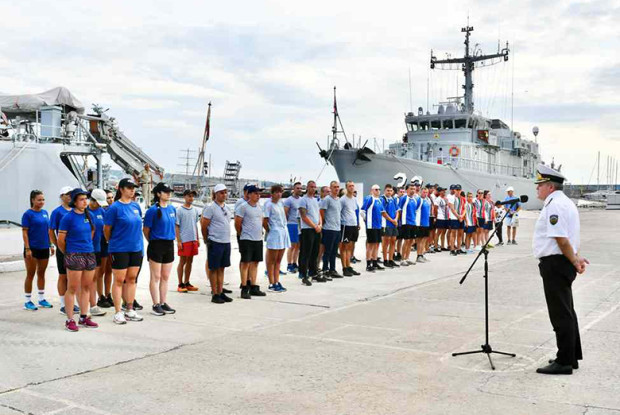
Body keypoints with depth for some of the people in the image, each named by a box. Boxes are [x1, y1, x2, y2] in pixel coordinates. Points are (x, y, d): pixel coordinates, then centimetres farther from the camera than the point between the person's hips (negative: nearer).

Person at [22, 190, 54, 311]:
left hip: (44, 248, 6)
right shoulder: (28, 214, -9)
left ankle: (42, 299, 23)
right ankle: (28, 301, 10)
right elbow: (24, 232, -12)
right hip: (32, 249, -6)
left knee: (41, 274, 14)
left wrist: (51, 245, 12)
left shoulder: (45, 212, 8)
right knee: (30, 275, 2)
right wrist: (27, 249, -17)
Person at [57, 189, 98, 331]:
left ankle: (83, 317, 21)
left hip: (89, 254, 6)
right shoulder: (68, 217, -9)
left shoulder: (88, 215, 8)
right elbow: (60, 240, -6)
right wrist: (68, 253, 4)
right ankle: (70, 320, 6)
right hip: (74, 256, -6)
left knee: (86, 287, 11)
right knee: (72, 288, -1)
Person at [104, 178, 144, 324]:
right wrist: (112, 243, 7)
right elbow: (106, 229, -5)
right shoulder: (115, 207, -11)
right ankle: (118, 312, 9)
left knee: (131, 279, 12)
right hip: (119, 249, -6)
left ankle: (130, 310, 21)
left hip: (136, 248, 6)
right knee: (119, 280, 2)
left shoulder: (136, 206, 7)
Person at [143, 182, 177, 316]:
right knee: (156, 277, 1)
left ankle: (163, 303, 20)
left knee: (165, 277, 12)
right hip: (156, 246, -6)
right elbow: (145, 230, -6)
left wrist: (172, 238, 12)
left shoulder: (172, 209, 8)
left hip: (169, 245, 6)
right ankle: (156, 305, 7)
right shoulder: (153, 210, -12)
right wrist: (153, 243, 3)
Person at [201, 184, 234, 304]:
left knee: (221, 268, 12)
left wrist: (227, 238, 16)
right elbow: (204, 226, -8)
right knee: (213, 268, 1)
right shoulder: (210, 208, -9)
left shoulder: (227, 208, 13)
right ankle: (215, 294, 6)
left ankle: (221, 292, 18)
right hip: (215, 242, -7)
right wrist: (207, 240, -2)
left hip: (226, 242, 7)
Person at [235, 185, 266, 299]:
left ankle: (253, 287, 18)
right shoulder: (243, 207, -9)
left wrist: (260, 232, 15)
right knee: (245, 263, -3)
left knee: (255, 263, 11)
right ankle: (244, 289, 2)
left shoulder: (259, 207, 12)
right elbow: (237, 223, -8)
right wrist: (242, 234, 3)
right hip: (247, 239, -7)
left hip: (258, 239, 7)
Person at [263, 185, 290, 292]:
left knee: (278, 260, 11)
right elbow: (264, 221, -12)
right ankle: (271, 284, 5)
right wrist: (269, 231, -1)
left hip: (283, 232, 7)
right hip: (274, 234, -7)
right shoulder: (269, 204, -11)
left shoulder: (281, 202, 11)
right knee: (272, 260, 0)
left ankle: (277, 282, 17)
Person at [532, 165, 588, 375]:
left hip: (555, 264, -11)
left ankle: (564, 362, 3)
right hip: (563, 264, 11)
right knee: (566, 312, 18)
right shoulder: (565, 202, 17)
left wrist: (574, 261, -13)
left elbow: (561, 239, -23)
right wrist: (575, 257, 12)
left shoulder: (554, 205, -18)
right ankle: (571, 357, 29)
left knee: (561, 314, -4)